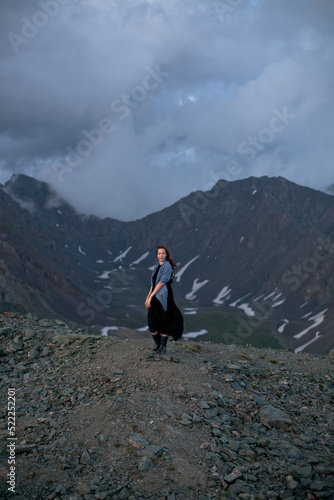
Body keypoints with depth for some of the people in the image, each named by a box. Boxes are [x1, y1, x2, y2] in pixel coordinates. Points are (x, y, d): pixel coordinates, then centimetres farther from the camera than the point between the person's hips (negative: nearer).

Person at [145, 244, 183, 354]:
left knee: (164, 321, -1)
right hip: (154, 297, 7)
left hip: (163, 296, -7)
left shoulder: (167, 266, -12)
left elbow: (161, 283, -16)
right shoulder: (157, 265, 13)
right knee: (152, 321, 8)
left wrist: (151, 296, -15)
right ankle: (157, 343, 24)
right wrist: (148, 297, 10)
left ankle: (163, 347, 9)